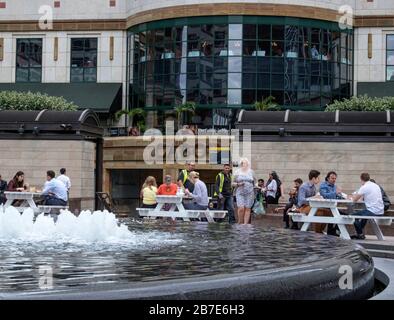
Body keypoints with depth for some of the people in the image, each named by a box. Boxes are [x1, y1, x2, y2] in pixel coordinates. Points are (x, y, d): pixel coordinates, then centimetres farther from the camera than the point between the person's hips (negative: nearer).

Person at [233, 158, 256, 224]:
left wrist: (254, 193, 10)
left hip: (249, 193, 1)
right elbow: (233, 183, 9)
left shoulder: (251, 172, 11)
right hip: (240, 193, -1)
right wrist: (238, 184, -11)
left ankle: (246, 223, 0)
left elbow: (254, 182, 16)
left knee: (247, 209, -3)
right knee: (241, 208, -13)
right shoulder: (237, 172, 8)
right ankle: (240, 223, 0)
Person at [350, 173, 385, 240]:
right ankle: (360, 233, 36)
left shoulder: (364, 187, -10)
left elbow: (355, 200, -5)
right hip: (381, 212, 8)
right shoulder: (376, 186, 13)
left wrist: (353, 196, 17)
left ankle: (360, 235, 10)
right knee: (364, 213, 34)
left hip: (373, 212, -8)